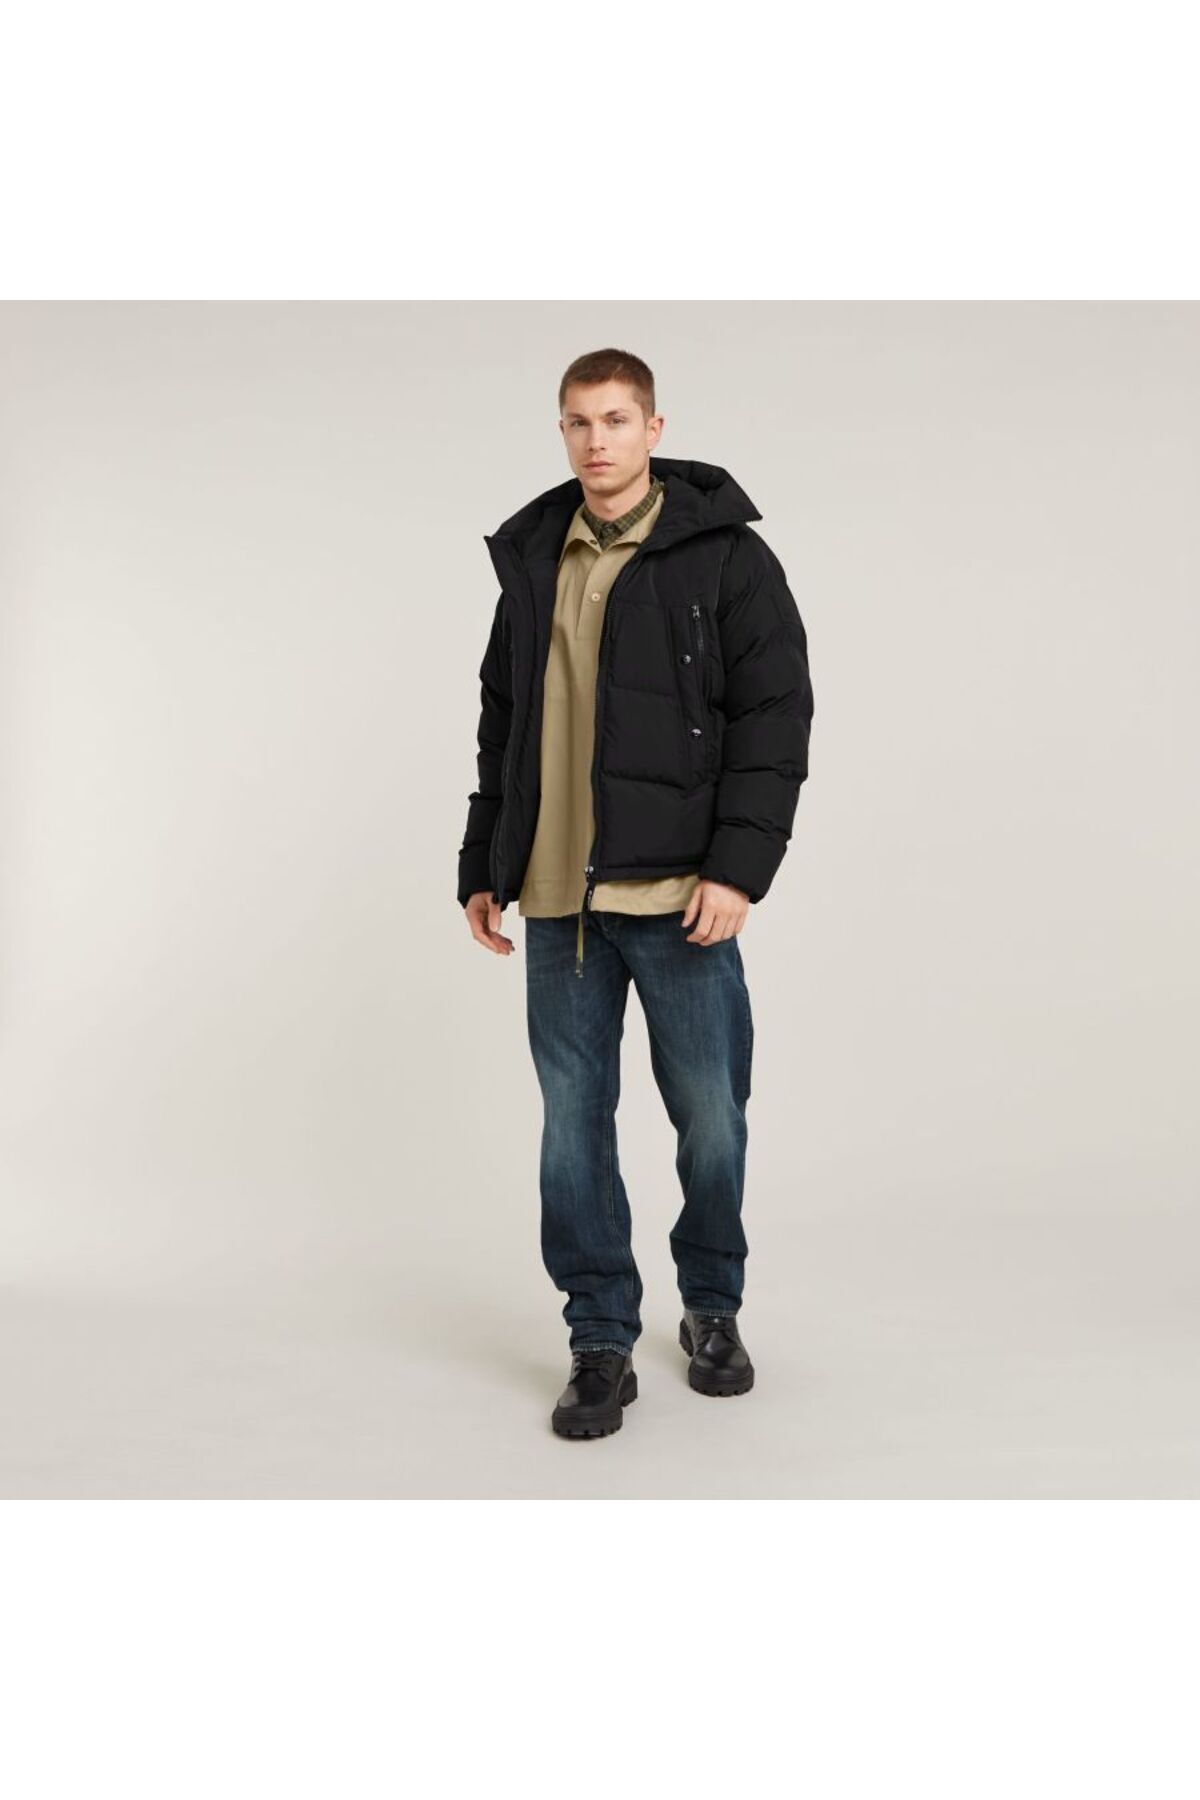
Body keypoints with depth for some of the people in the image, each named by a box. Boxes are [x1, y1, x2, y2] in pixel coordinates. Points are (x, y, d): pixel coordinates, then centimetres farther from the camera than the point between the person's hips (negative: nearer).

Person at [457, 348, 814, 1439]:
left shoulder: (724, 555, -1)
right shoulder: (531, 561, 14)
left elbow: (774, 716, -6)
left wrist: (738, 866, -15)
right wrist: (482, 867, 15)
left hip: (679, 896, -4)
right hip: (558, 900, 4)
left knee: (711, 1116, 6)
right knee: (573, 1124, 6)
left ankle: (713, 1310, 30)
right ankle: (602, 1343, 20)